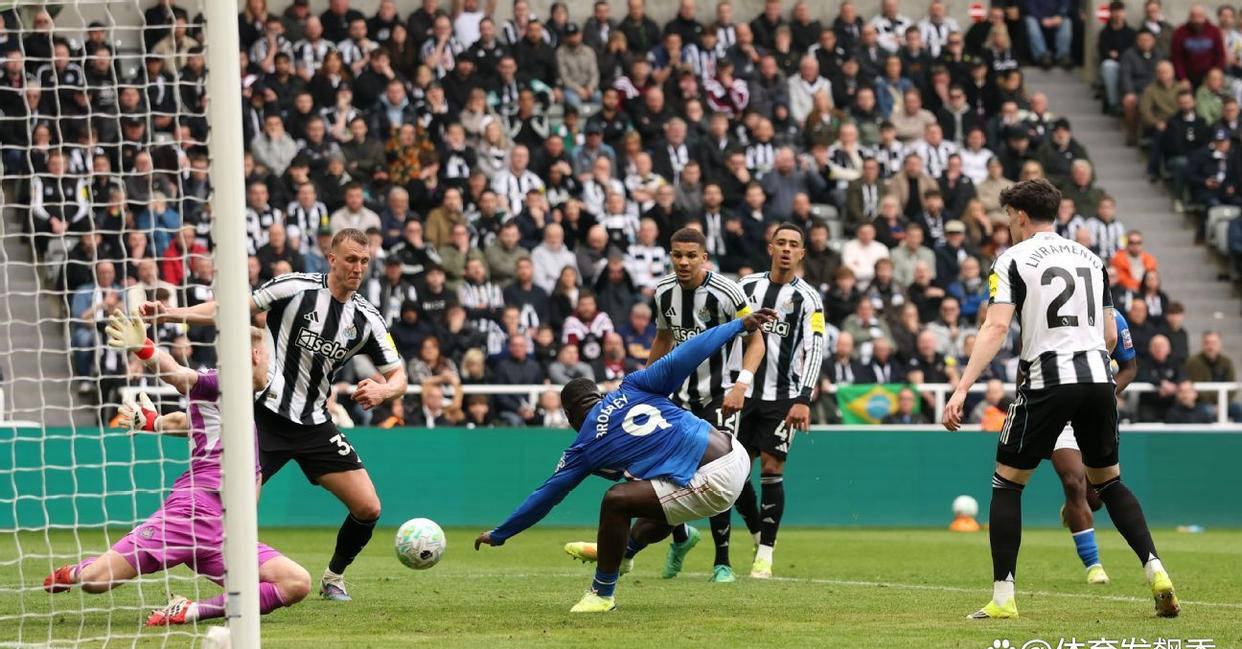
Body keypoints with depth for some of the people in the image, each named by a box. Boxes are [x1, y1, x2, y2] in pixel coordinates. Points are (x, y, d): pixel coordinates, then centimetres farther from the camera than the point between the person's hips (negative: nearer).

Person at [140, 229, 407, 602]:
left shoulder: (367, 319, 3)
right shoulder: (296, 288, -9)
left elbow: (398, 378, 6)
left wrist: (381, 391, -19)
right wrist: (169, 314, -12)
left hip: (315, 424, 4)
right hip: (268, 414, -4)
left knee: (368, 508, -1)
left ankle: (333, 578, 22)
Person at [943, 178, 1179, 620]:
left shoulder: (1014, 260, 1)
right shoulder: (1091, 258, 16)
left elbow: (996, 326, -12)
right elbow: (1110, 335, 18)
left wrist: (962, 389, -17)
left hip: (1047, 383, -5)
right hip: (1098, 376, 5)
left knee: (1006, 483, 6)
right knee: (1109, 481, 18)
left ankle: (1003, 597, 0)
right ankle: (1155, 571, 1)